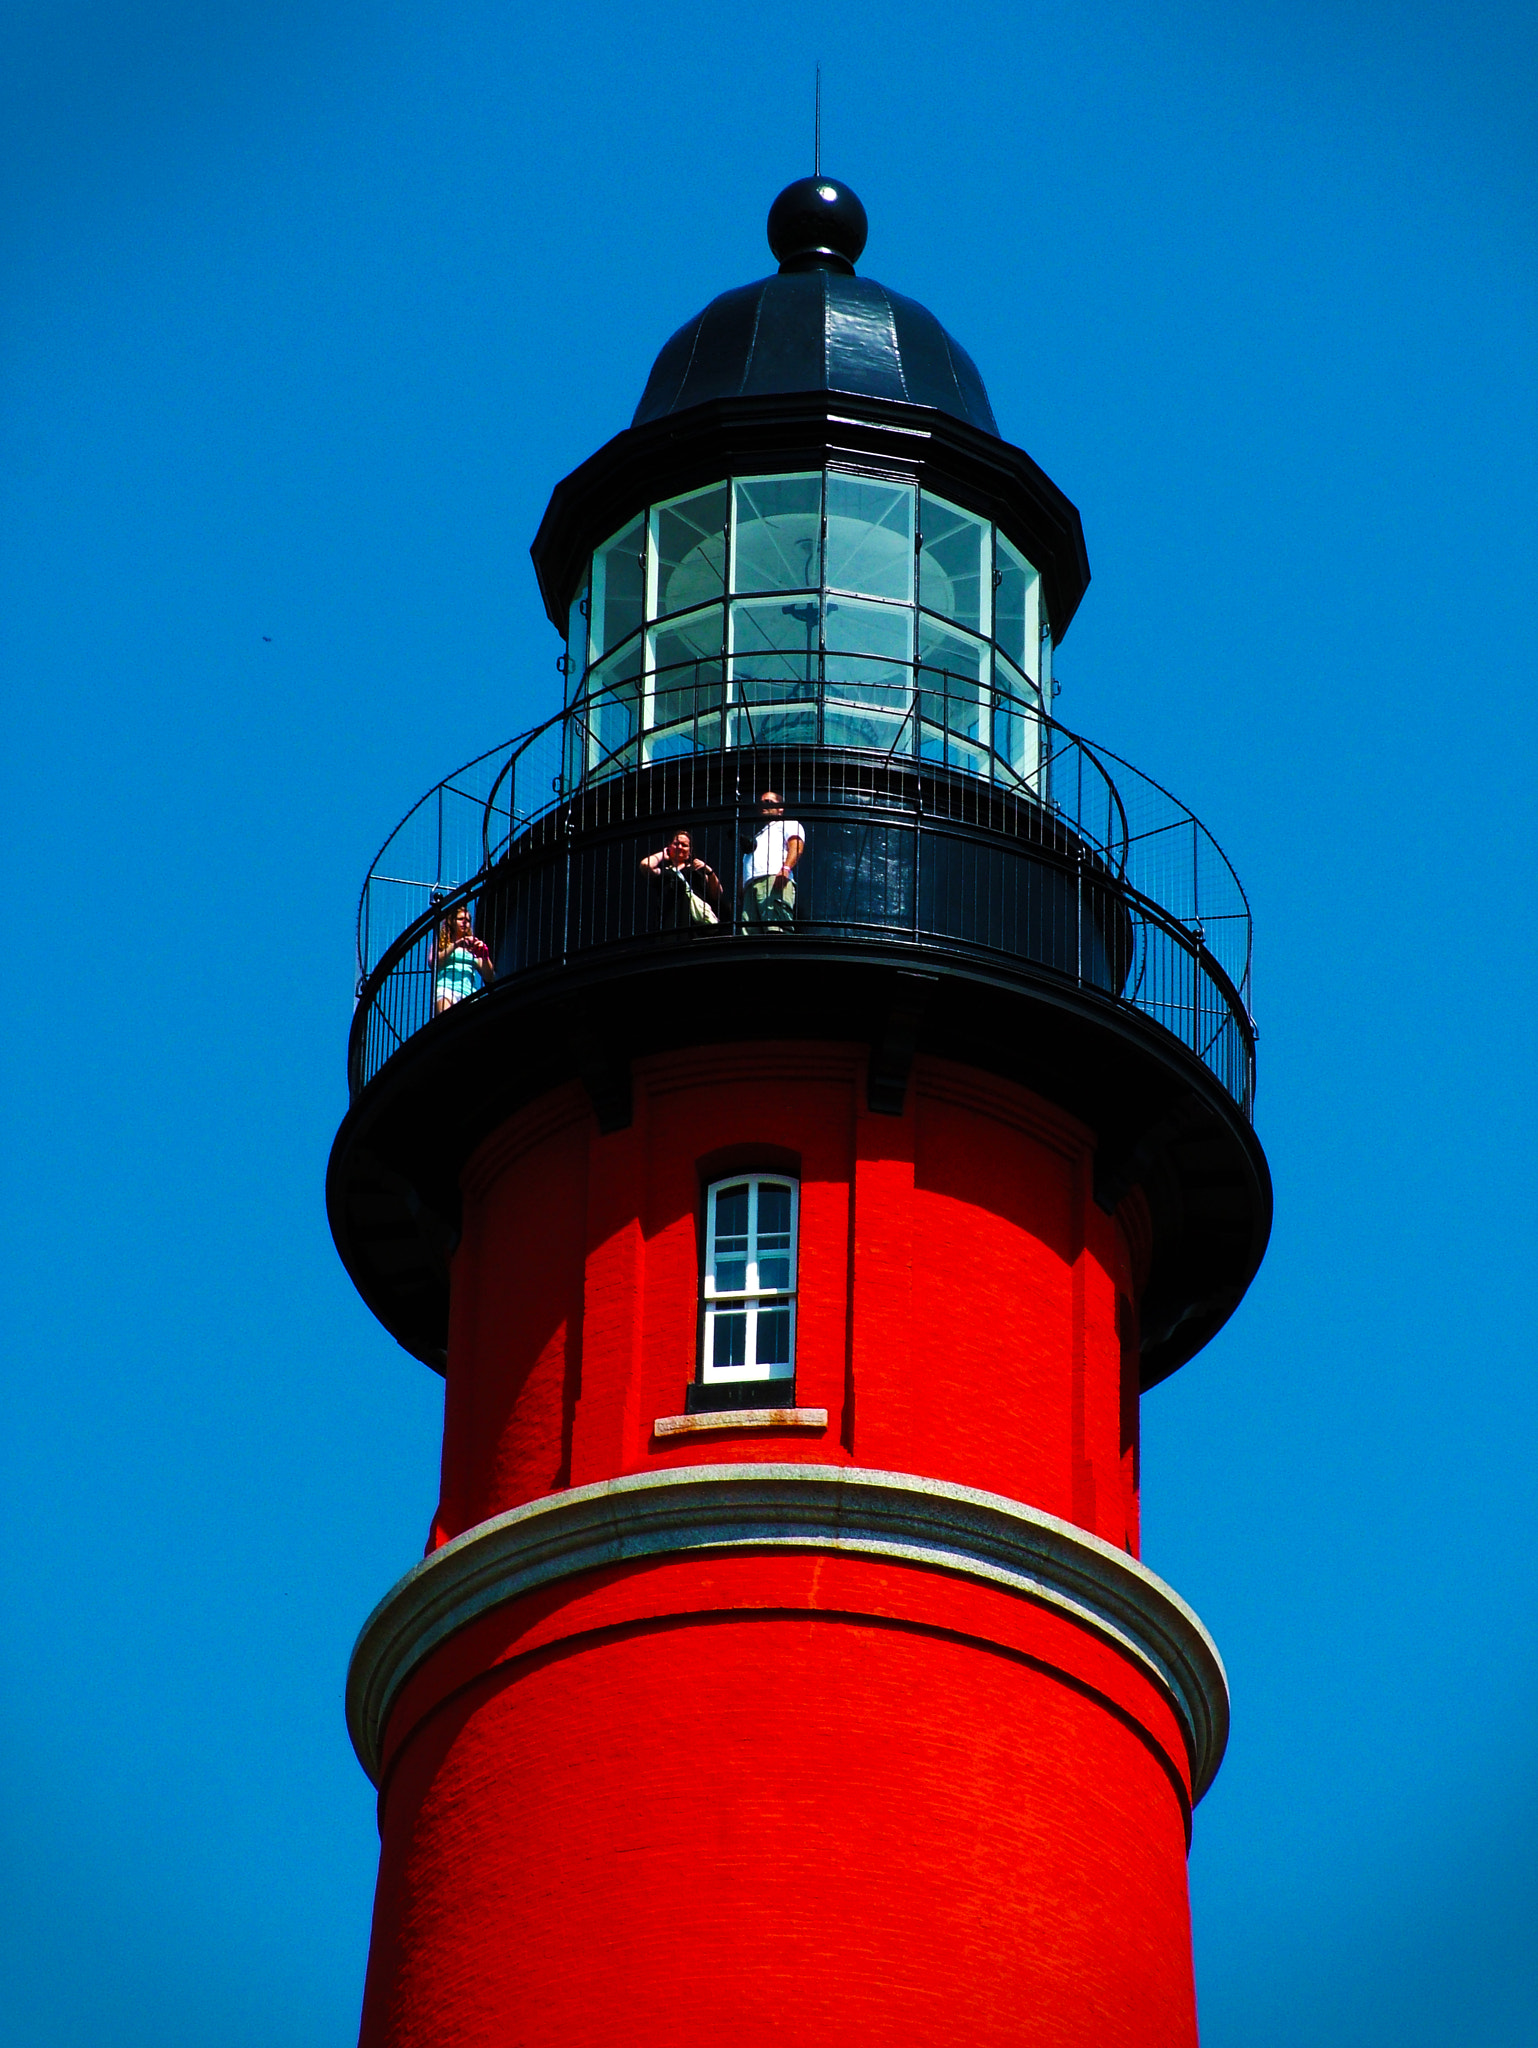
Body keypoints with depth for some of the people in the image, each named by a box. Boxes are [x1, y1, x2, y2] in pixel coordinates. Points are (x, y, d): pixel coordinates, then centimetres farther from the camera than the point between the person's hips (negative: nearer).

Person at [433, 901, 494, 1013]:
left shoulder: (473, 948, 30)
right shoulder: (441, 943, 23)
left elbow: (488, 978, 20)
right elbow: (433, 963, 1)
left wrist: (484, 956, 1)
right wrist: (455, 945, -4)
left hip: (469, 991, 3)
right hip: (446, 986, -3)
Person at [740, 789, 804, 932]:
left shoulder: (787, 824, 20)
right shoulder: (756, 832, 42)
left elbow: (797, 846, -2)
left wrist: (786, 868, -21)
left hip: (775, 881, -7)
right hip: (750, 885, 7)